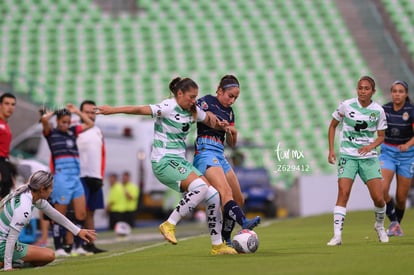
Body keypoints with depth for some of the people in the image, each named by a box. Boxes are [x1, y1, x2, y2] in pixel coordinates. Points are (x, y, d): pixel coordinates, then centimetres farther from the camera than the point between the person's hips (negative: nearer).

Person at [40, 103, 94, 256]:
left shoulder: (72, 131, 15)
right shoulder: (51, 133, 0)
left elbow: (90, 124, 21)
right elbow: (44, 119, -17)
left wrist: (76, 111, 16)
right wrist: (53, 112, 2)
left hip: (75, 177, 6)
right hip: (61, 178, -6)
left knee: (81, 214, 2)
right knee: (60, 215, -2)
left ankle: (77, 246, 10)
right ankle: (58, 248, 2)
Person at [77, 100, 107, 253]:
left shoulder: (98, 132, 17)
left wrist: (101, 176, 11)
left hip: (95, 178, 7)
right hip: (80, 177, -7)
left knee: (90, 212, 8)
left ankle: (90, 244, 10)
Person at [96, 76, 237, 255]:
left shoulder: (193, 111, 12)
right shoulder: (168, 107, -12)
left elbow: (211, 121, 27)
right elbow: (140, 110, -20)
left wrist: (219, 124, 7)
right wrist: (113, 110, -27)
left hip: (180, 161, 8)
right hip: (164, 161, -8)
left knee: (214, 196, -3)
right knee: (200, 187, -29)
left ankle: (217, 245, 7)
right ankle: (170, 224, -17)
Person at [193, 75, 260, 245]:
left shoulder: (229, 112, 20)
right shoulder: (207, 101, 0)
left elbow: (232, 144, 24)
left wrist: (232, 132, 3)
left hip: (220, 155, 9)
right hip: (205, 152, -9)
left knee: (238, 200, 6)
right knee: (225, 191, -29)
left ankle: (225, 240, 16)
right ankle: (244, 223, -49)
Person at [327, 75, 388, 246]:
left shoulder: (378, 110, -1)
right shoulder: (346, 106, -4)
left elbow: (381, 136, 8)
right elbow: (333, 126, 8)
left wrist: (371, 146, -13)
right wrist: (331, 150, 1)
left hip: (369, 156, 1)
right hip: (347, 155, -1)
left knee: (378, 198, -5)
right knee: (343, 192, -17)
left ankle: (380, 225, 26)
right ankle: (337, 235, -18)